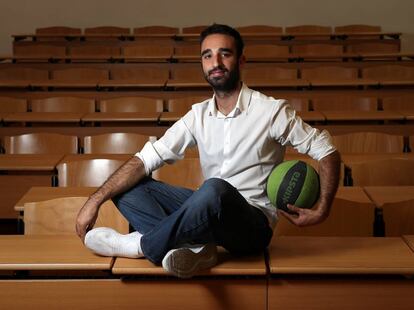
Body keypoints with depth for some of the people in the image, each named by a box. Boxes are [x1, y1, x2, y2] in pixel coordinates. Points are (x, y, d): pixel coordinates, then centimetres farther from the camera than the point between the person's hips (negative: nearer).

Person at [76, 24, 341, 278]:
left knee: (214, 189, -39)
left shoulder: (272, 111, -8)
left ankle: (142, 245, -17)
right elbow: (147, 159, -1)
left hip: (254, 224, -5)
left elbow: (327, 151, -4)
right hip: (211, 211, 6)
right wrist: (96, 200, -10)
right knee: (126, 187, -6)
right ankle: (194, 248, -25)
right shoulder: (199, 115, 5)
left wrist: (321, 211, -14)